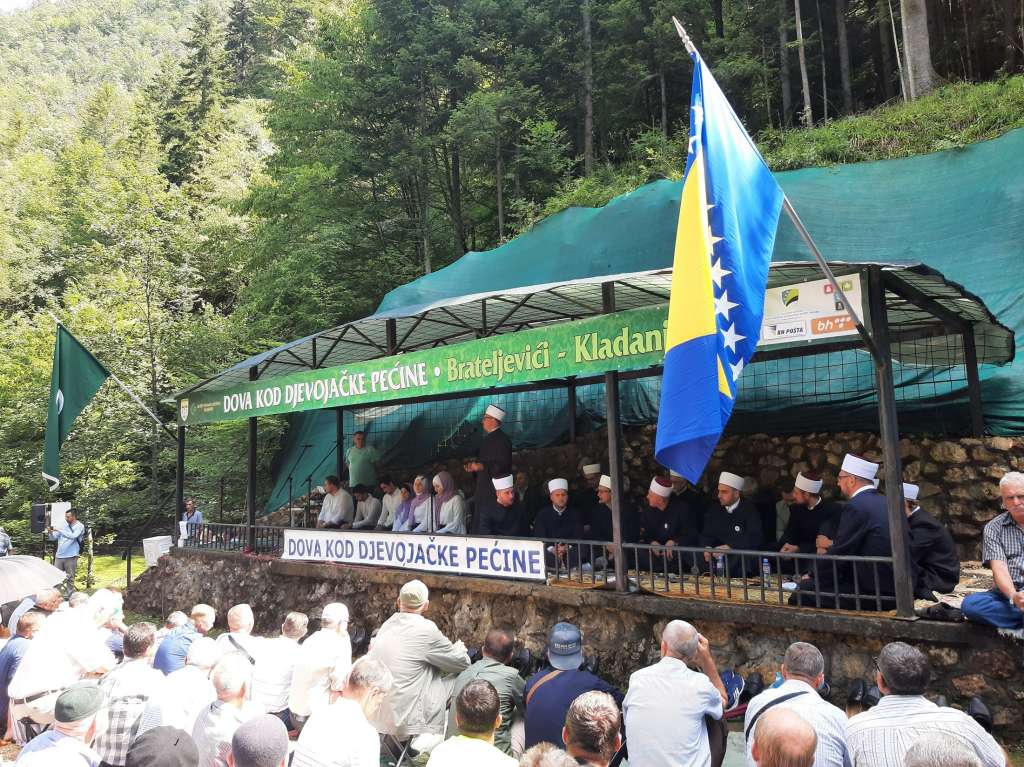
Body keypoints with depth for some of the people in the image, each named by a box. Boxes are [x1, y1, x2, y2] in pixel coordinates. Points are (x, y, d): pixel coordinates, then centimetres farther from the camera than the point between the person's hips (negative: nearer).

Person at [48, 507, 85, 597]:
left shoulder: (79, 526, -4)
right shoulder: (64, 524, 10)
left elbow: (73, 536, -21)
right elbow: (53, 538, 12)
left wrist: (59, 530, -21)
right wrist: (51, 532, -9)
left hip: (71, 556, -5)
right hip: (59, 555, 5)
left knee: (70, 578, 1)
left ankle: (68, 596, 8)